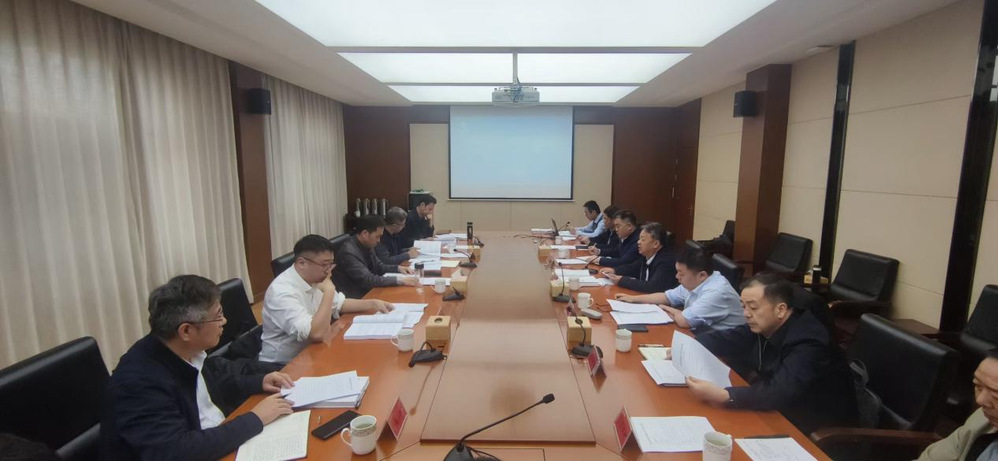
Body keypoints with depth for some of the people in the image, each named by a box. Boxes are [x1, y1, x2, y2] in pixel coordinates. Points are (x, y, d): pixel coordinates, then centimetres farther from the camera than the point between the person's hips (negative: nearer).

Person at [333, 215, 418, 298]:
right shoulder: (349, 252, -24)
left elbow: (378, 266, 15)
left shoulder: (367, 245, 1)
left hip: (367, 291, 8)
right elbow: (367, 280, -27)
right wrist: (400, 280, -29)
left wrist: (398, 268, -2)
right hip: (354, 298, -8)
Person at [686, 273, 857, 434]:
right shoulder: (762, 325, -6)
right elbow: (724, 340, 2)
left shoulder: (808, 343, -30)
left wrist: (724, 396, -52)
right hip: (784, 412, 7)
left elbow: (781, 393, -41)